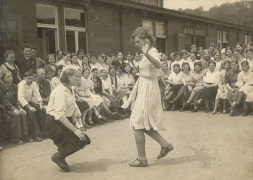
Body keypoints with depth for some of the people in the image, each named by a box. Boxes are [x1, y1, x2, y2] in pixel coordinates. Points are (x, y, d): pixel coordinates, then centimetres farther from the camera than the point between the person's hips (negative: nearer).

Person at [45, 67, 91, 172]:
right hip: (55, 124, -9)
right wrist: (75, 130, -30)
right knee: (81, 139, -17)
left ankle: (60, 156, 15)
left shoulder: (69, 90, 12)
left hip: (65, 121, 9)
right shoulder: (60, 91, -19)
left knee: (85, 140, 2)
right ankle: (58, 156, 2)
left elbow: (73, 108, 10)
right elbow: (60, 115, -27)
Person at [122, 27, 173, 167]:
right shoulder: (149, 52, 11)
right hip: (144, 89, 10)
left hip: (148, 90, -10)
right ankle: (165, 145, 21)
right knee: (144, 124, 15)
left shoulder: (153, 52, -18)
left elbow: (159, 65, -42)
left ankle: (142, 159, 6)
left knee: (138, 125, -3)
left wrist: (146, 54, -59)